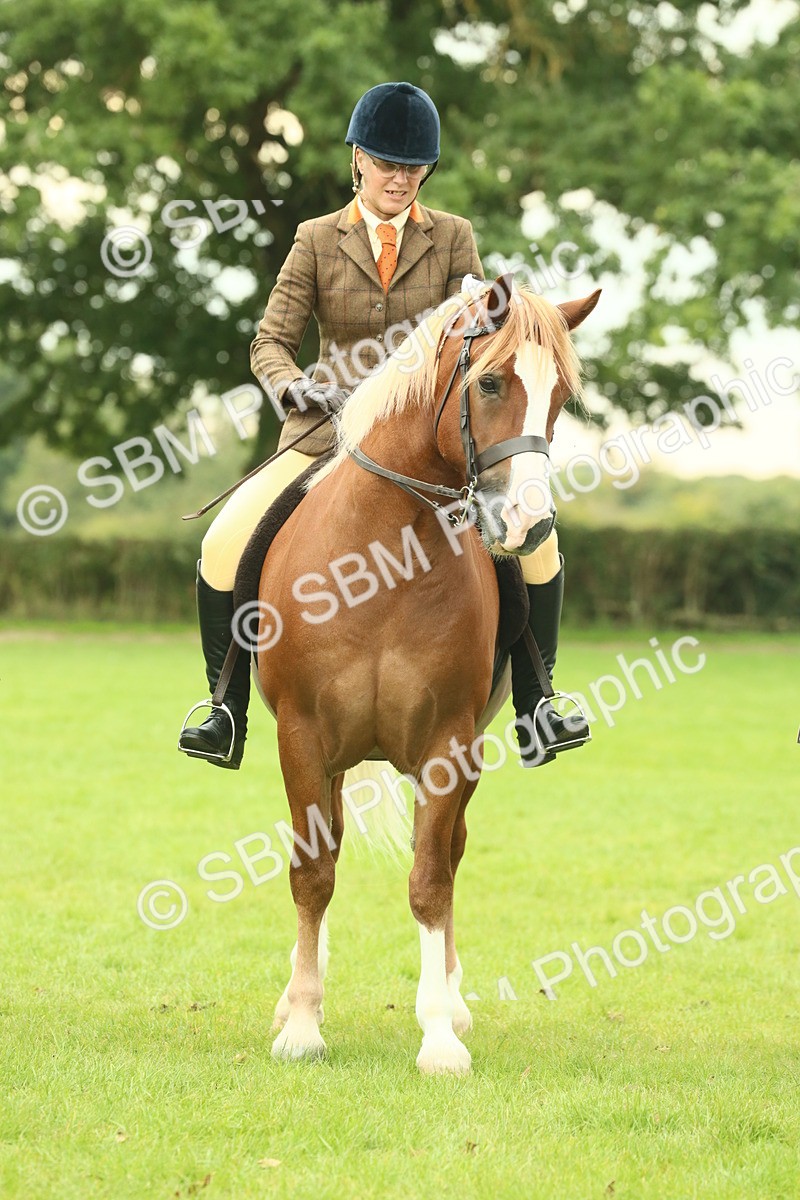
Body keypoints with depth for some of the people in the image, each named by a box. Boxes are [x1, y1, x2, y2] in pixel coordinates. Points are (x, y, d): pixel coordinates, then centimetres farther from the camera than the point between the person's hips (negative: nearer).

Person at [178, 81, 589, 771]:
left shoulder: (453, 238, 5)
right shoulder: (317, 241, 4)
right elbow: (271, 342, 0)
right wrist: (293, 385, -23)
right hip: (331, 431, 0)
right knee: (225, 545, -18)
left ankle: (534, 709, -8)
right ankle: (228, 715, -6)